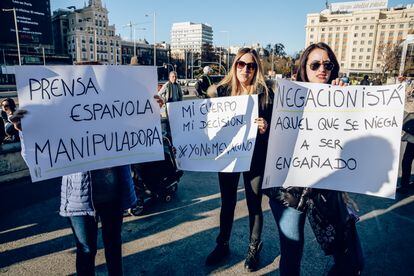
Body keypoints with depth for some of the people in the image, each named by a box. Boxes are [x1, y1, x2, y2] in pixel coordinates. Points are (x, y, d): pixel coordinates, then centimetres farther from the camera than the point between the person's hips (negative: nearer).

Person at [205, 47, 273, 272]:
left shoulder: (265, 93, -5)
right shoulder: (221, 90, 0)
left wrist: (265, 128, -24)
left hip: (255, 158, -2)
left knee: (254, 204, 12)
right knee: (227, 202, 16)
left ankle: (254, 248, 34)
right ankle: (223, 245, 36)